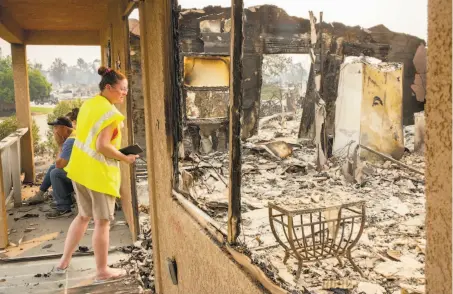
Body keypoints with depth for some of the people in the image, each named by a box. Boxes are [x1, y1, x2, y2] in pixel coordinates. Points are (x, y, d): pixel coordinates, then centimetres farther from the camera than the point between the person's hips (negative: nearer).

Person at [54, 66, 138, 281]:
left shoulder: (89, 104, 10)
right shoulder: (110, 112, -18)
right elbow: (102, 146, -24)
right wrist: (125, 158, -12)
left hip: (80, 168, 9)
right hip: (99, 172, -9)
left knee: (84, 215, 22)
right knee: (102, 222, 3)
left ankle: (64, 262, 30)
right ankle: (102, 271, 15)